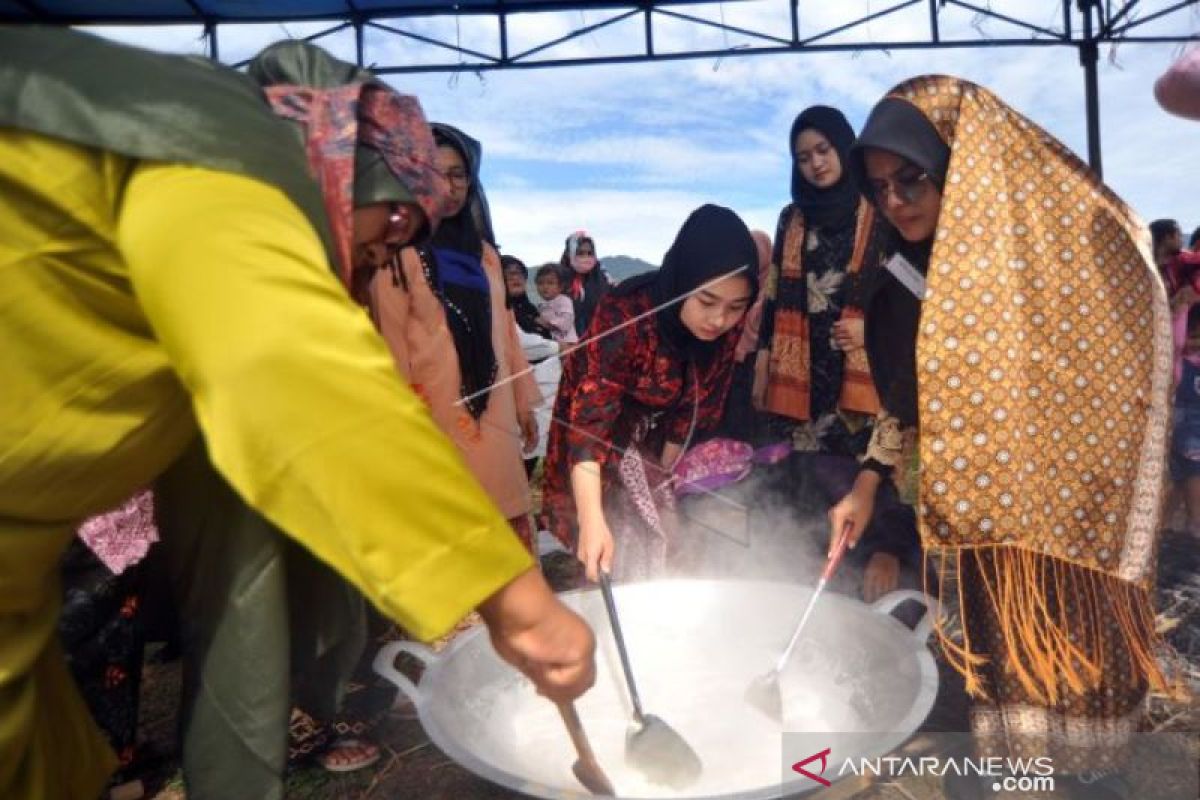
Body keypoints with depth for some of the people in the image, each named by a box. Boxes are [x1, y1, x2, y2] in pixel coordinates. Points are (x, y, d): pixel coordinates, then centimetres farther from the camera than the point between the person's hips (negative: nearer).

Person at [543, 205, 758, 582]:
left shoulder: (726, 330, -18)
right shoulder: (625, 315, -35)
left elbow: (695, 406, -5)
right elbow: (590, 421, -42)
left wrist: (664, 475, 2)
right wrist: (592, 519, -53)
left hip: (654, 447, 5)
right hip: (600, 435, -4)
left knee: (659, 556, 11)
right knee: (612, 566, -3)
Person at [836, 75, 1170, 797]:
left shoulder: (1065, 244, -10)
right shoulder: (904, 279, 3)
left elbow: (1107, 386, -7)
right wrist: (868, 484, 2)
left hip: (1065, 516, -4)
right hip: (964, 515, 4)